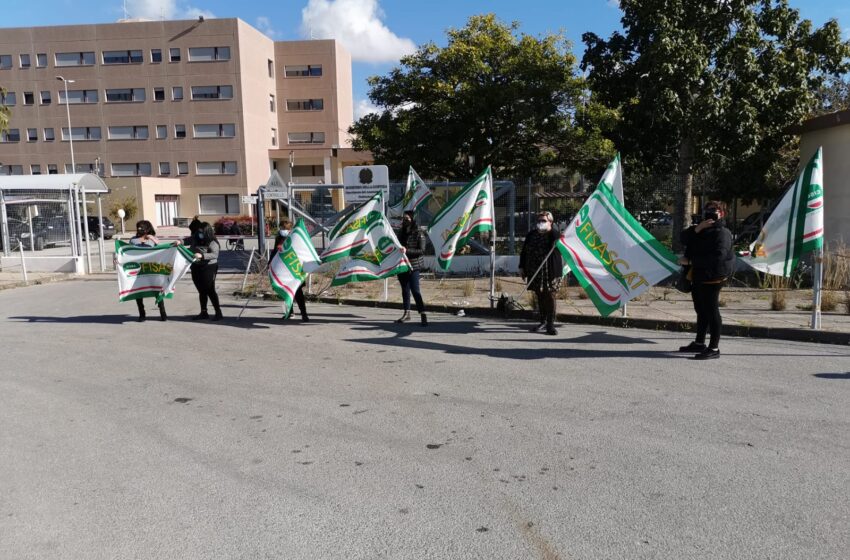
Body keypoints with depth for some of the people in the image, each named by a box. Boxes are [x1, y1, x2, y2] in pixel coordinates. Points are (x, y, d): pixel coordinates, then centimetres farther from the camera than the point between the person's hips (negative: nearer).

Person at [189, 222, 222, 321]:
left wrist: (202, 256, -37)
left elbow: (214, 254, -25)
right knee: (201, 291, 13)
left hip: (208, 268, -7)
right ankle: (203, 313, 23)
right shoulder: (195, 239, 6)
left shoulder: (212, 242, -13)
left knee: (210, 291, -6)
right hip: (196, 268, 7)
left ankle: (218, 312, 3)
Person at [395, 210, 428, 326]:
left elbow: (422, 250, -14)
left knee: (415, 290, -11)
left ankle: (423, 315, -10)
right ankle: (406, 313, 23)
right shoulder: (401, 232, 10)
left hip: (413, 266, -6)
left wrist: (407, 250, -23)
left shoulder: (418, 233, -9)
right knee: (405, 289, 13)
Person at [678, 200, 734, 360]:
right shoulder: (701, 230, 17)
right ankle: (699, 343, 28)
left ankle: (714, 348, 1)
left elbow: (717, 256, -23)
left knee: (711, 311, -5)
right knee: (701, 310, 17)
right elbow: (684, 239, 2)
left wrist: (690, 260, -20)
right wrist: (697, 228, -14)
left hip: (712, 278, -9)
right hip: (698, 276, 9)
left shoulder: (722, 232, -10)